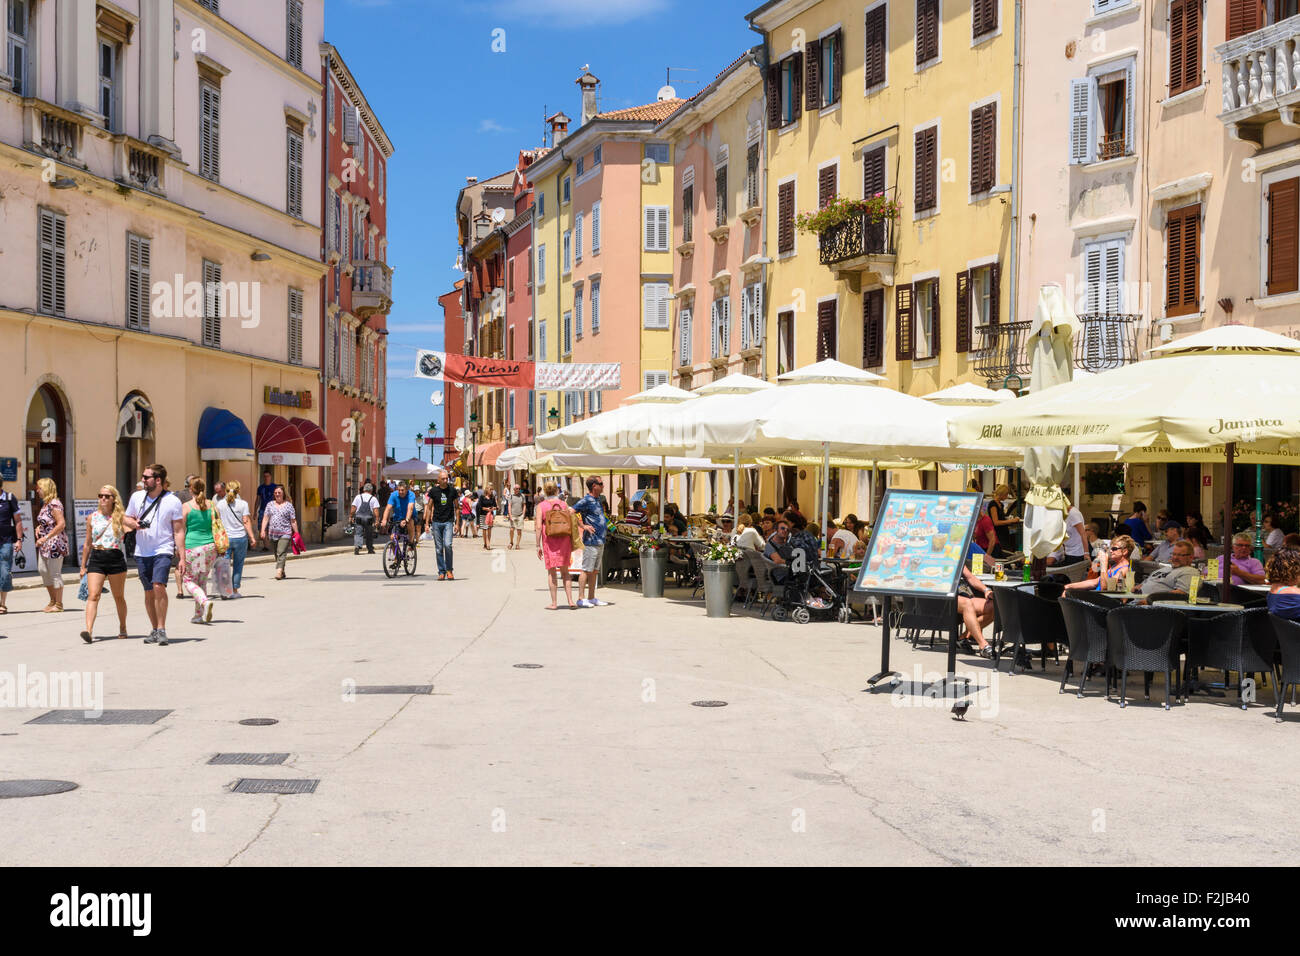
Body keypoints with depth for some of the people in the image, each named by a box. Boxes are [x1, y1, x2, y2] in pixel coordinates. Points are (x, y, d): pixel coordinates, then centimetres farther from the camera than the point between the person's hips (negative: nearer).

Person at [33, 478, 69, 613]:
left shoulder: (54, 504, -15)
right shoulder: (45, 504, 13)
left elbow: (61, 524, -23)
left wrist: (46, 537, -24)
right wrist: (39, 528, 6)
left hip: (55, 542, -10)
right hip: (44, 544, 10)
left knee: (55, 573, -3)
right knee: (43, 571, 11)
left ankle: (58, 604, 5)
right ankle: (53, 601, 23)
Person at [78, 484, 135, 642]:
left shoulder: (120, 517, 2)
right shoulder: (92, 517, 9)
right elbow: (87, 543, 14)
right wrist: (83, 565, 16)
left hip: (116, 558, -1)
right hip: (96, 558, 1)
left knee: (119, 597, 12)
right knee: (93, 595, -13)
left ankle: (122, 628, 28)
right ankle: (89, 631, -23)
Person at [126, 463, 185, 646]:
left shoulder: (172, 501, -4)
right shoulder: (136, 497, 7)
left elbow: (179, 531, -3)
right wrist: (134, 524, -4)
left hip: (163, 550, -4)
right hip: (142, 552, 4)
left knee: (158, 586, -21)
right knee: (149, 592, 8)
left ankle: (162, 629, -14)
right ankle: (155, 630, 21)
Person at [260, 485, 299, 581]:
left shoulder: (288, 505, 3)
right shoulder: (270, 505, 12)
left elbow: (293, 521, 3)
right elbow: (265, 518, 9)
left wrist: (296, 534, 1)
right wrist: (263, 530, -2)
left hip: (285, 534, -4)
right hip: (272, 534, 4)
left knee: (281, 554, -17)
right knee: (277, 555, 10)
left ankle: (279, 572, -25)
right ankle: (282, 573, 21)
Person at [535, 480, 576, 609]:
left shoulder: (541, 506, -4)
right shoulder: (564, 505, 3)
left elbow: (538, 527, -9)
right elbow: (571, 525, 3)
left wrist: (538, 546, -5)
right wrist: (572, 544, 11)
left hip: (549, 541, -2)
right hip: (564, 540, 2)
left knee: (551, 571, 6)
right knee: (565, 571, 12)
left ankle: (553, 603, 6)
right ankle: (570, 601, 5)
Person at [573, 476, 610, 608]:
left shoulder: (598, 499, 15)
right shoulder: (586, 500, -12)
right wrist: (583, 526, -17)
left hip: (600, 541, 9)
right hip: (591, 541, -9)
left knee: (595, 571, 11)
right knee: (587, 570, -7)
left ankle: (592, 598, 16)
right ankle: (581, 599, -4)